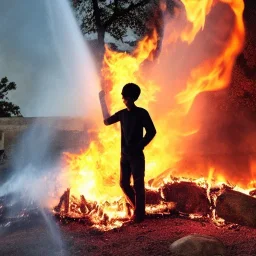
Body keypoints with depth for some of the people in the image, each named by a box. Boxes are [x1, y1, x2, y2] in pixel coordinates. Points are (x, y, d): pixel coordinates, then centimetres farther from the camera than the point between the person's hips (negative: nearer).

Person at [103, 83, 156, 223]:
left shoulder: (141, 113, -5)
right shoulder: (122, 114, 10)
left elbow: (152, 131, -6)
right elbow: (107, 121, 17)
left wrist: (140, 146, -11)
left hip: (137, 155, -5)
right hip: (124, 154, 5)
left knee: (138, 185, -2)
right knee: (124, 184, 8)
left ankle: (139, 214, 7)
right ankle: (137, 207, 26)